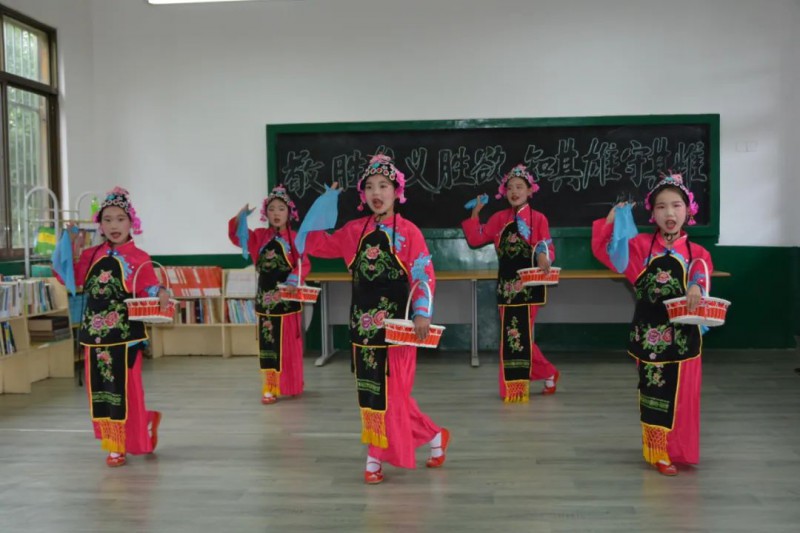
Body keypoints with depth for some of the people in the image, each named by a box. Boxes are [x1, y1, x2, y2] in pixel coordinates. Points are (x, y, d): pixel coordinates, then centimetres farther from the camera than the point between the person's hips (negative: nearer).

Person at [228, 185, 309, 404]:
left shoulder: (295, 238, -4)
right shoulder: (259, 236, 5)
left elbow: (304, 265, -7)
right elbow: (238, 237, -3)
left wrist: (295, 277, -25)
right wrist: (240, 218, -20)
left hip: (288, 298, -2)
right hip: (266, 298, 2)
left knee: (289, 345, 7)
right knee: (268, 344, 4)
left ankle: (290, 386, 18)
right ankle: (271, 387, 10)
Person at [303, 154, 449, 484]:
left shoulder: (408, 232, -7)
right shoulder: (355, 231, 7)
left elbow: (424, 276, -10)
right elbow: (316, 244, 17)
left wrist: (422, 314, -20)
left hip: (395, 325, -5)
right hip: (364, 324, 5)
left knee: (390, 392, -1)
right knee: (371, 391, 10)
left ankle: (376, 457, 13)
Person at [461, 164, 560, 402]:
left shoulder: (538, 219, -2)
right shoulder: (499, 218, 9)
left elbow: (548, 249, -7)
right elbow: (476, 239, 9)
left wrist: (544, 258, -29)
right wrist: (475, 212, 4)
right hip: (507, 284, 5)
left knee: (521, 334, -3)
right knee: (511, 335, 6)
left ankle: (517, 386, 9)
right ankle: (548, 373, 20)